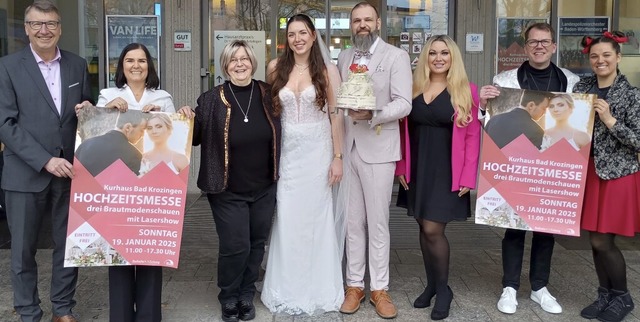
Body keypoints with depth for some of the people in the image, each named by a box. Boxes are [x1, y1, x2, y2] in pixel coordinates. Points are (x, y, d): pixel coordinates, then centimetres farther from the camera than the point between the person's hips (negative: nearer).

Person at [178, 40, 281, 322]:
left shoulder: (268, 94, 0)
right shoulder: (212, 99, -8)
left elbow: (278, 135, 14)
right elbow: (197, 139, -4)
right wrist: (189, 121, -19)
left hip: (264, 188, 3)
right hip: (228, 191, -3)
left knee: (256, 245, 13)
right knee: (235, 246, -3)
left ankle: (246, 296, 34)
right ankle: (228, 298, 24)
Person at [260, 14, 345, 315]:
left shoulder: (327, 70, -2)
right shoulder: (275, 67, 3)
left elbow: (336, 114, -3)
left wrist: (337, 157, -7)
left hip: (318, 151, -1)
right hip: (286, 151, 2)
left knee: (316, 217, 6)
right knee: (287, 219, 5)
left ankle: (318, 288, 22)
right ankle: (288, 288, 20)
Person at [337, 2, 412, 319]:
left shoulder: (396, 56, -3)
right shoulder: (343, 57, 11)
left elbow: (404, 104, -11)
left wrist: (372, 114, -27)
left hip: (378, 149, -4)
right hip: (347, 148, 4)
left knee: (378, 222, 4)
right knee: (353, 222, 10)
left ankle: (379, 288, 16)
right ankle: (354, 285, 22)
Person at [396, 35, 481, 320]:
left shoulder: (467, 91, -3)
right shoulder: (413, 89, 7)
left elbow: (473, 136, -6)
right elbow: (404, 131, 9)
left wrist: (468, 177, -11)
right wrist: (401, 166, 3)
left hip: (447, 171, -4)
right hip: (417, 169, 4)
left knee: (433, 230, -8)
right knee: (423, 229, 10)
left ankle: (444, 289, 14)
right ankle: (432, 285, 27)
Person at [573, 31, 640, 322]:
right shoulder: (582, 87, 6)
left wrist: (610, 120, -19)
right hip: (589, 172, 5)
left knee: (603, 241, -2)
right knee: (595, 240, 10)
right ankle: (605, 295, 28)